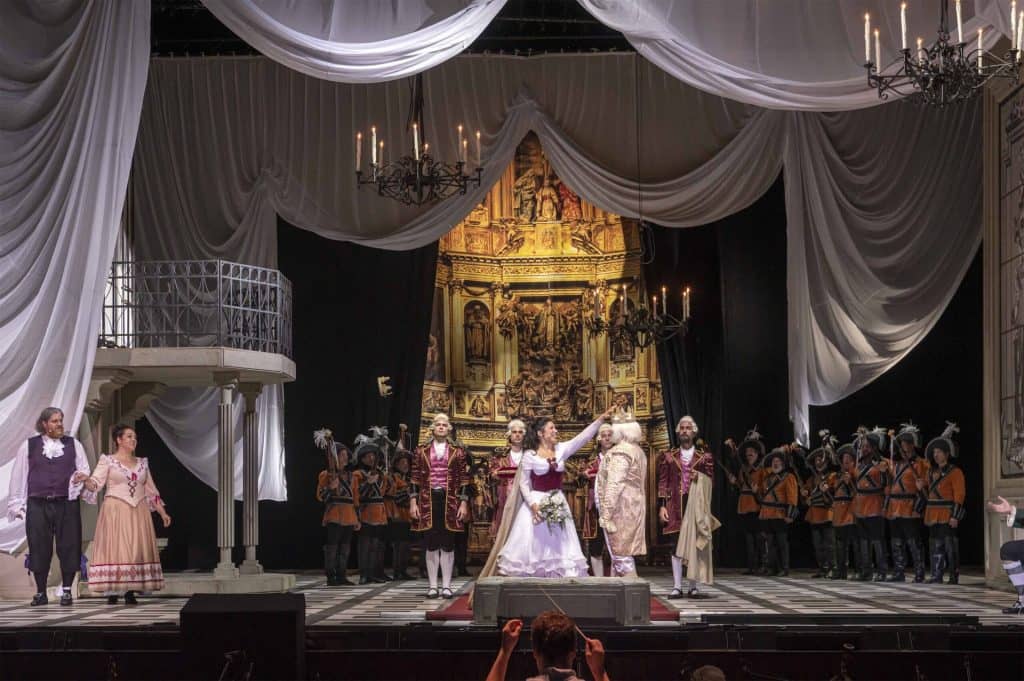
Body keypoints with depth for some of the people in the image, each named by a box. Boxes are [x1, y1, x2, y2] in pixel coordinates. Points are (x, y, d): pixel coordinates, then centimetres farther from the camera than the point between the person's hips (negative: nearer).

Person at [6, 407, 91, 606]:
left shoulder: (73, 444, 11)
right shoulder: (29, 445, 8)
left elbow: (84, 470, 8)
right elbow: (18, 476, 9)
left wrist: (82, 476, -16)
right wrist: (17, 504, 5)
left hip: (66, 504, 0)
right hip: (38, 505, 0)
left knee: (68, 546, -2)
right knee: (39, 547, 1)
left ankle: (66, 590, 9)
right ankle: (40, 593, 11)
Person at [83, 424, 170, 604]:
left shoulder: (142, 463, 15)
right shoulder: (107, 461, 2)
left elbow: (151, 491, 17)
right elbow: (96, 482, -10)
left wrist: (163, 512, 12)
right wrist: (86, 482, -33)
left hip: (138, 513, 4)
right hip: (115, 511, -4)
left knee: (136, 549, -1)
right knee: (114, 548, -8)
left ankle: (130, 591, 2)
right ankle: (112, 592, -5)